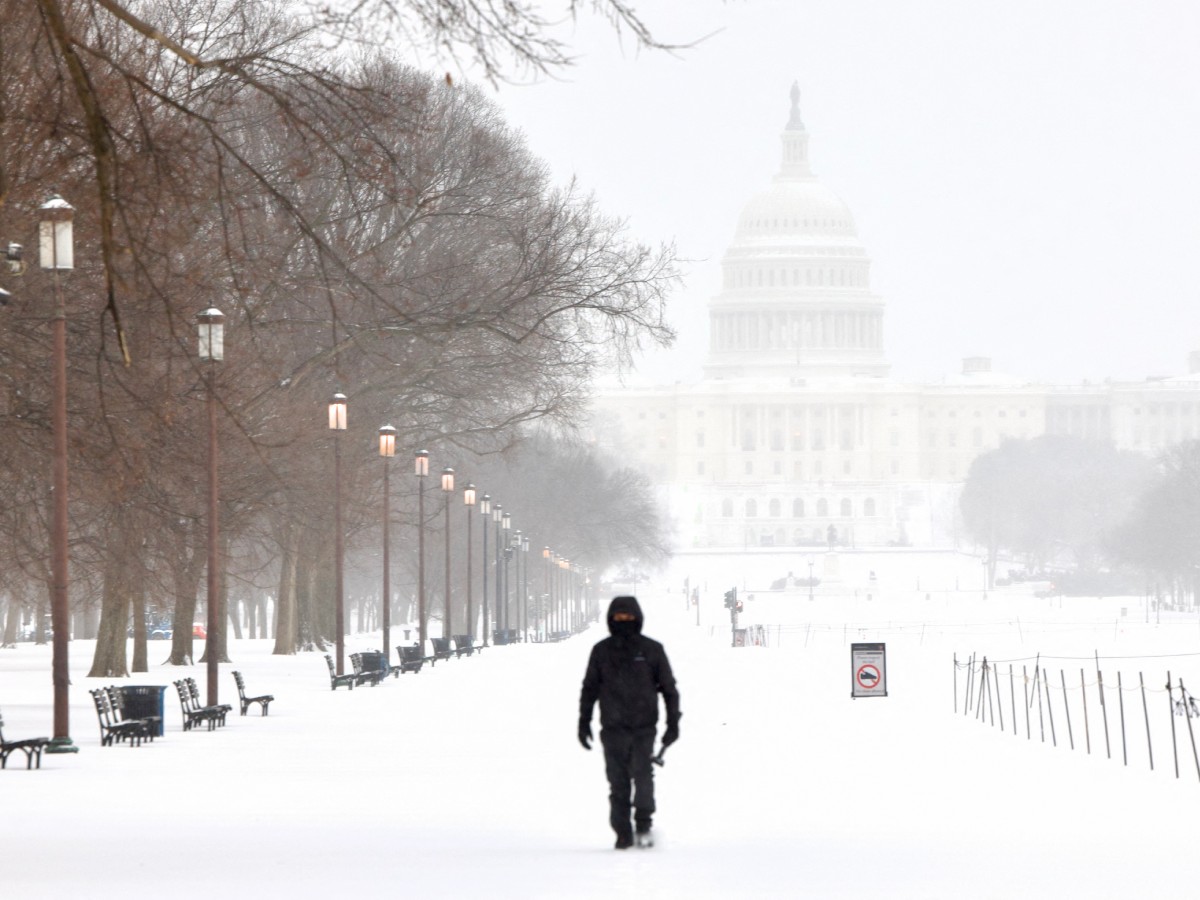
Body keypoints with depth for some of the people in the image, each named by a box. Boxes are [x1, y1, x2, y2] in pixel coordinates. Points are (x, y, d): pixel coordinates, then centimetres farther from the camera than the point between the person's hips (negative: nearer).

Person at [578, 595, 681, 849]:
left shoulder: (652, 650, 5)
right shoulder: (601, 651, 8)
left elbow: (669, 688, 9)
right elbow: (590, 688, 14)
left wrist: (673, 723, 5)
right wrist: (584, 722, 10)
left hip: (644, 726, -1)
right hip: (613, 728, 2)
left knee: (642, 774, -16)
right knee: (618, 783, 0)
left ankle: (644, 824, -2)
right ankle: (623, 833, 6)